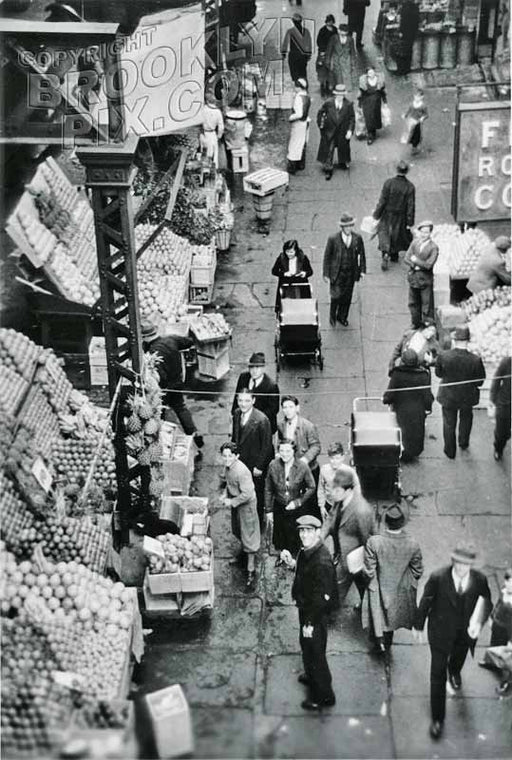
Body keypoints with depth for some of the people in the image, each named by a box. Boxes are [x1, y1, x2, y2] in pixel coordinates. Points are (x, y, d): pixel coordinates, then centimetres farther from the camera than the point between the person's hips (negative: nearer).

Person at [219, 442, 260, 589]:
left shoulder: (242, 471, -32)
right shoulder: (227, 467, -5)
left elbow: (247, 494, -29)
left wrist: (231, 502, -20)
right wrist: (225, 495, -1)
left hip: (246, 505, -9)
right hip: (234, 503, 9)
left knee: (248, 536, -1)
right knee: (237, 531, 27)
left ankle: (251, 571, 7)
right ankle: (244, 552, 53)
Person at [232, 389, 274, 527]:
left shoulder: (261, 420, -21)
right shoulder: (237, 414, 0)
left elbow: (267, 446, -16)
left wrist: (259, 467, -14)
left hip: (255, 467, -6)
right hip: (239, 464, 6)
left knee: (256, 499, 10)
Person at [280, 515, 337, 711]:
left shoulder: (322, 562, -33)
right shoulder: (306, 551, -5)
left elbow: (322, 597, -28)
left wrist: (310, 623, -21)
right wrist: (292, 563, -5)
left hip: (316, 613, -9)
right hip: (305, 606, 9)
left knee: (314, 651, 7)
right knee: (306, 646, 28)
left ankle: (324, 696, 26)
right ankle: (312, 676, 53)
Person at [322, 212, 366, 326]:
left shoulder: (357, 238, -6)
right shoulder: (333, 239, -13)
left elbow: (362, 255, 6)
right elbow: (327, 256, -6)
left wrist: (362, 270, 3)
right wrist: (326, 274, -6)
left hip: (351, 273, 3)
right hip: (337, 273, -3)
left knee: (347, 296, 13)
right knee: (336, 296, -4)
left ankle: (342, 317, 35)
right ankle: (332, 316, 24)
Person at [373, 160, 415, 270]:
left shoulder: (388, 183, -19)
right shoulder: (410, 187, -14)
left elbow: (382, 201, -15)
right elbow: (411, 206, -11)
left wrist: (376, 214, -3)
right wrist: (410, 222, -3)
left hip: (388, 215, -2)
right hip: (401, 217, 2)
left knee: (384, 232, 12)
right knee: (397, 234, 22)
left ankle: (385, 253, -10)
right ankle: (394, 254, 36)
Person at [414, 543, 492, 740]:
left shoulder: (480, 580, -21)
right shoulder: (438, 578, -27)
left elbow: (486, 604, -6)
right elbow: (425, 602, -11)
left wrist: (479, 623, -24)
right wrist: (419, 626, 0)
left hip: (466, 632, 3)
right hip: (441, 632, -3)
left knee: (459, 658, 34)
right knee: (438, 675, 2)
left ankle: (454, 672, 71)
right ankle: (437, 718, 16)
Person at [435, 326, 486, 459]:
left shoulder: (443, 356, -25)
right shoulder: (475, 360, -27)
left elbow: (438, 373, -7)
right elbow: (480, 381, -14)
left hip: (448, 397, 0)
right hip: (467, 397, 0)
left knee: (449, 424, 21)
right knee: (466, 419, 31)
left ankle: (450, 452, 37)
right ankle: (463, 443, 52)